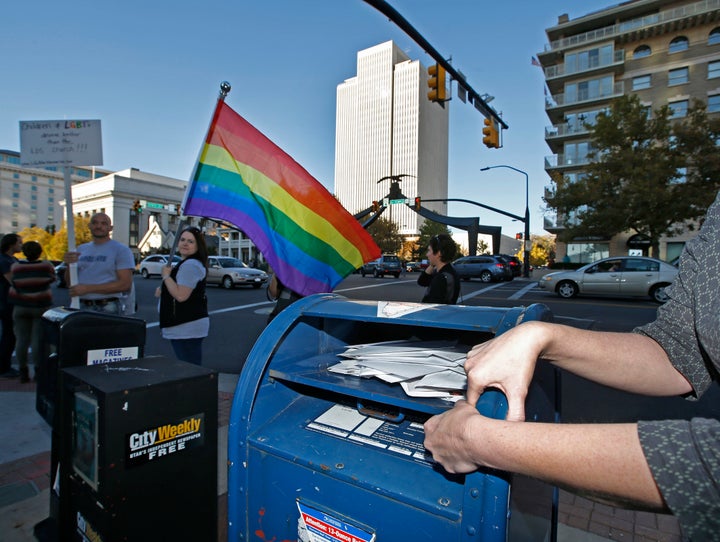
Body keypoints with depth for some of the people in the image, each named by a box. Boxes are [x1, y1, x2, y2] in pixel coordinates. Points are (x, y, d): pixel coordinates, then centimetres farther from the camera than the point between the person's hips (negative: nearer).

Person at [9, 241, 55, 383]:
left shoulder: (16, 267, -2)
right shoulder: (46, 266, -7)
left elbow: (14, 283, 6)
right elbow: (52, 279, 6)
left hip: (20, 307, 2)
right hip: (41, 307, -2)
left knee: (22, 340, 7)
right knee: (38, 340, 0)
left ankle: (23, 372, 11)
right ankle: (38, 372, 0)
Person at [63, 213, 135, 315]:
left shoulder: (121, 250, -5)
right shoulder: (81, 249, 13)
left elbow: (125, 284, -15)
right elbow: (70, 283, 15)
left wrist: (87, 288, -17)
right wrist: (69, 265, -6)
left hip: (108, 310, -5)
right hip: (81, 307, 5)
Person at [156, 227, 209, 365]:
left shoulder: (190, 265, -15)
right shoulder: (186, 263, 20)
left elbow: (181, 295, -23)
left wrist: (166, 276, -11)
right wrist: (162, 291, 14)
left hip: (187, 327, -11)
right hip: (186, 327, 11)